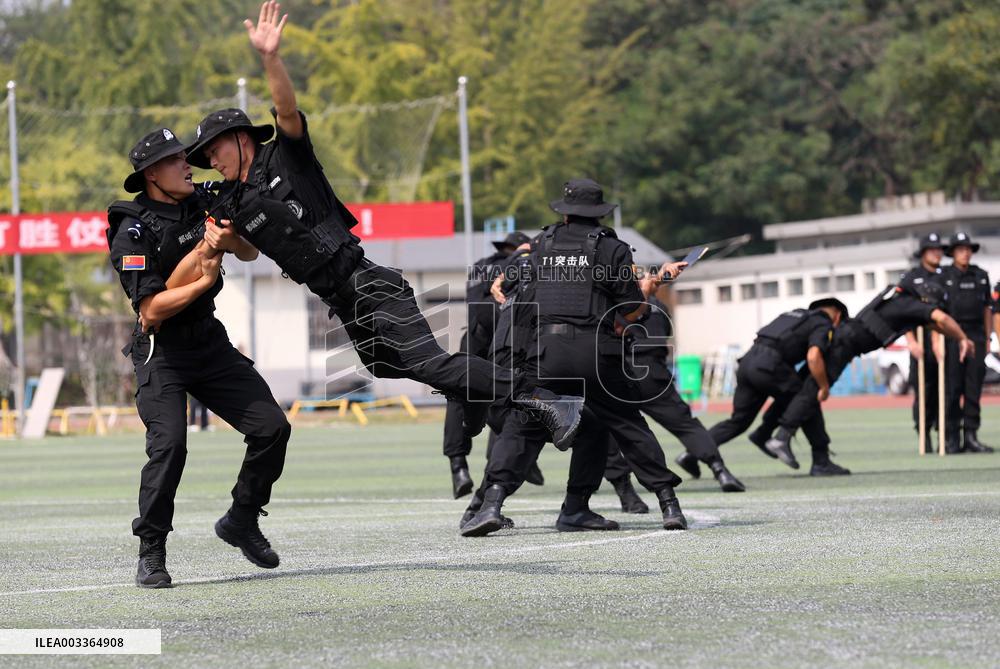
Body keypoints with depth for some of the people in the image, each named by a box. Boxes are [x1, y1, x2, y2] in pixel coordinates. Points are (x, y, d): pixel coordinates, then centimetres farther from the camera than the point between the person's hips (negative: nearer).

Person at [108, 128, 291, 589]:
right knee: (169, 444, -22)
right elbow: (152, 309, -21)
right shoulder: (134, 232, -15)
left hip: (210, 343, 6)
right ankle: (151, 555, -10)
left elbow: (249, 253, 14)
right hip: (161, 352, -6)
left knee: (271, 427, -2)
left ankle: (241, 521, 18)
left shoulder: (201, 203, 5)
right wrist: (203, 279, -23)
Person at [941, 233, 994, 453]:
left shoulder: (981, 276, 12)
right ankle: (950, 438, -2)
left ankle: (971, 437, 4)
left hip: (976, 336, 3)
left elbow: (987, 309, 15)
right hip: (952, 337, -3)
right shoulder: (943, 277, 2)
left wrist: (987, 339, 9)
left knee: (974, 390, 1)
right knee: (952, 389, -5)